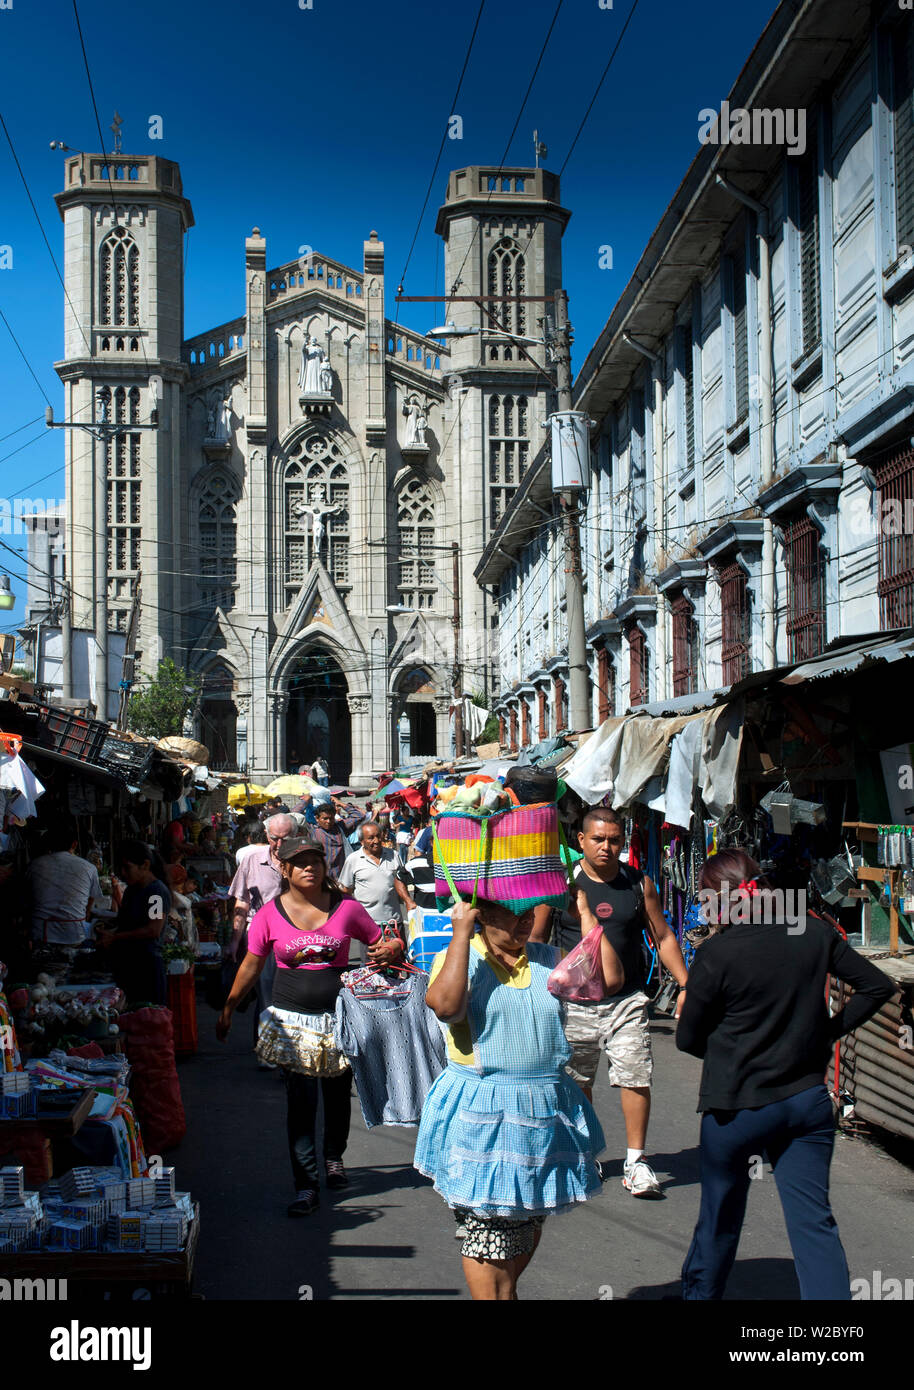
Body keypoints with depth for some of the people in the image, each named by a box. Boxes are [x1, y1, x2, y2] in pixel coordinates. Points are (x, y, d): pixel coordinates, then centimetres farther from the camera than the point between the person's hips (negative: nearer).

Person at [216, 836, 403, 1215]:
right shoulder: (270, 914, -1)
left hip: (339, 1016, 1)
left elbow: (383, 944, 9)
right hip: (292, 1019, -1)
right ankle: (307, 1186, 1)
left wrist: (390, 951, -12)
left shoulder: (347, 909, -2)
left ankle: (334, 1158, 40)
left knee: (338, 1095, 14)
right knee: (300, 1102, -5)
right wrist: (228, 1008, 11)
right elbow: (251, 965, 9)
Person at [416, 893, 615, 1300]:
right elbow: (444, 1004, -26)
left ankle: (505, 1291, 39)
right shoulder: (459, 958, -5)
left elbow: (609, 977, 0)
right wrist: (462, 930, -21)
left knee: (528, 1222, 18)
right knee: (490, 1229, 0)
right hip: (483, 1116, -5)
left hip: (544, 1111, 5)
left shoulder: (547, 959, 9)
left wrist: (586, 914, 1)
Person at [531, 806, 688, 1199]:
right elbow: (535, 937, 3)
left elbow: (663, 937, 9)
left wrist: (685, 985, 2)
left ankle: (635, 1160, 4)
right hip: (575, 1000, 0)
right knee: (576, 1082, 11)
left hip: (627, 1000, 0)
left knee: (636, 1077, -8)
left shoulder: (639, 883, 3)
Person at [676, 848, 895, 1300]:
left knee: (720, 1218, 17)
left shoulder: (717, 951, -15)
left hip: (738, 1106, -3)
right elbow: (878, 986, 6)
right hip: (808, 1101, 3)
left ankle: (699, 1293, 36)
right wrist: (829, 1030, 8)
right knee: (814, 1221, 4)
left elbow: (687, 1039, -6)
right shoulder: (815, 932, -3)